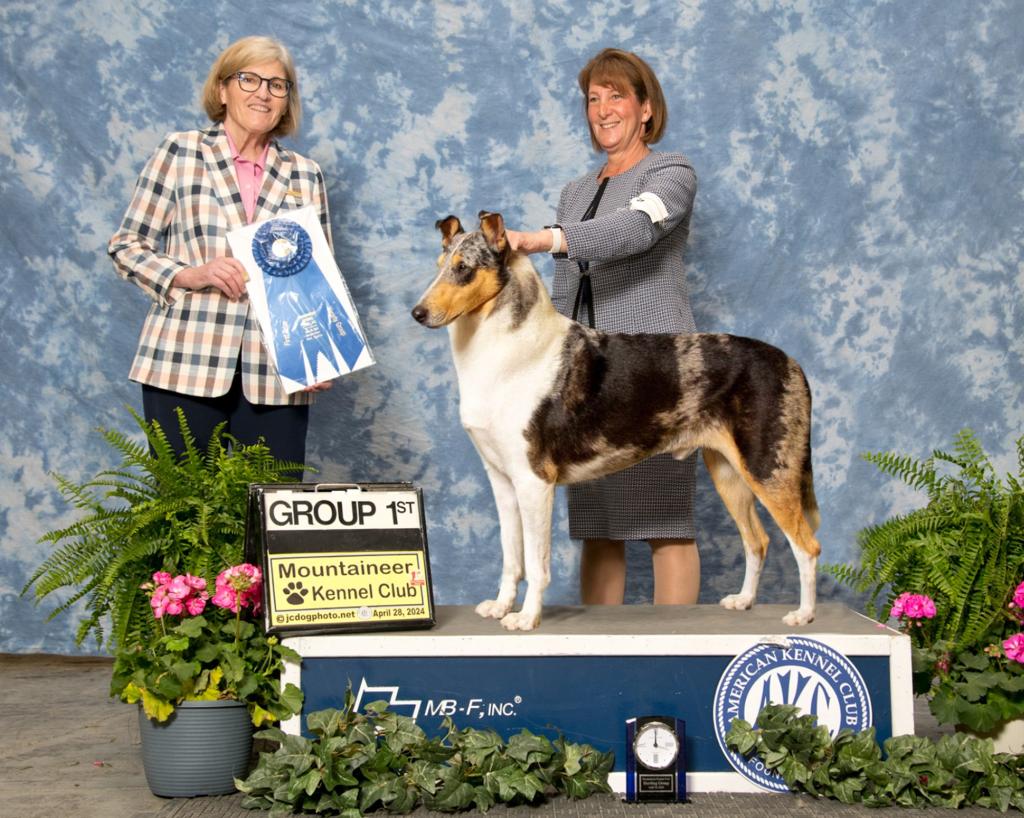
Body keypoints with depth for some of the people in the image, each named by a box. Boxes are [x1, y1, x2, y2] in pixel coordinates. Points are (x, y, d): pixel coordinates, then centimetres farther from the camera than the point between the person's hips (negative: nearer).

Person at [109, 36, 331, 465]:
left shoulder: (304, 174, 13)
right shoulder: (179, 152, 6)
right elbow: (126, 246, 6)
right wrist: (190, 275, -11)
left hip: (276, 371, 2)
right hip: (185, 363, -2)